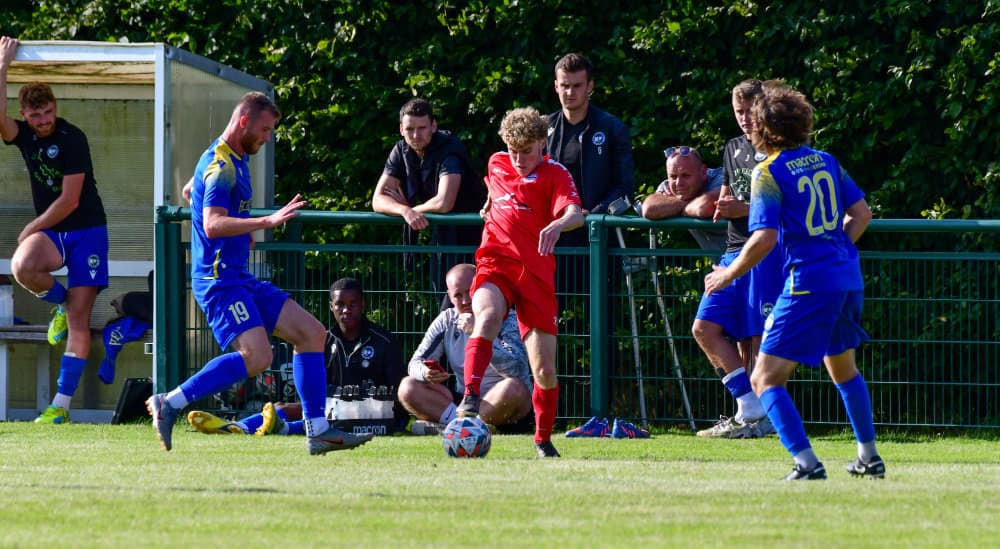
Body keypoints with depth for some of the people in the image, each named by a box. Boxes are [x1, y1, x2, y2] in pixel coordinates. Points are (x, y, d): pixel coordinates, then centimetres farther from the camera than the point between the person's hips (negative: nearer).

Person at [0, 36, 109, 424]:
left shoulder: (72, 139, -13)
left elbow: (70, 200, -15)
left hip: (86, 231, -4)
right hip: (50, 233, 4)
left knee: (79, 320, -10)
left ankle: (61, 405, -10)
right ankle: (61, 301, 3)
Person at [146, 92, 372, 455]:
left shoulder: (234, 161, 17)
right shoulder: (221, 166, -15)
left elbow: (190, 191, 37)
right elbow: (212, 225, -29)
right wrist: (266, 222, -37)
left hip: (238, 278, 11)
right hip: (219, 279, -11)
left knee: (311, 332, 5)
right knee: (257, 356, -25)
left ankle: (318, 431, 3)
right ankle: (169, 403, -16)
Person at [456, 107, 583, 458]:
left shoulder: (555, 175, 0)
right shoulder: (496, 165, 13)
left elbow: (575, 214, -22)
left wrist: (558, 224, -41)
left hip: (536, 274, -2)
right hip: (495, 265, 2)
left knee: (545, 371, -1)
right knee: (486, 317, -34)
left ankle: (544, 440, 20)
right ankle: (471, 399, -46)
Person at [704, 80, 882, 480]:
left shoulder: (769, 173, -10)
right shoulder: (825, 161, 9)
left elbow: (765, 238, -18)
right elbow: (861, 214, 13)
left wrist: (728, 275, -6)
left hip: (809, 284, -8)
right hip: (848, 280, 8)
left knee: (765, 379, -4)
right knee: (843, 368, 29)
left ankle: (806, 462, -20)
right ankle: (869, 458, 36)